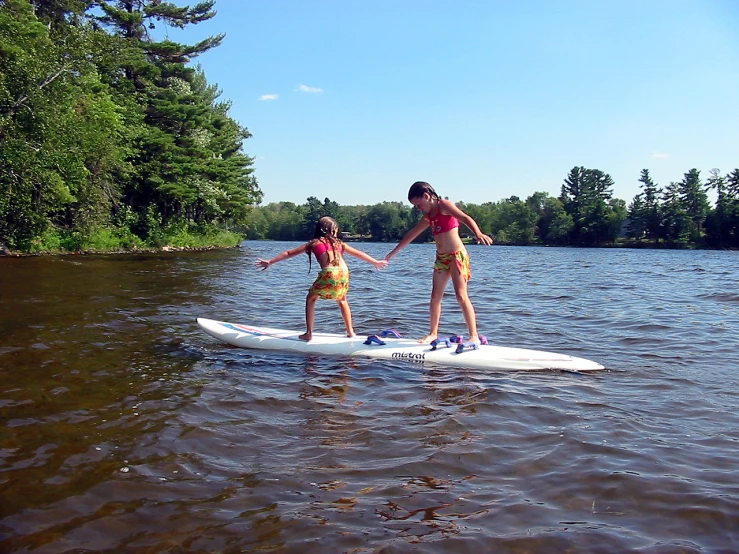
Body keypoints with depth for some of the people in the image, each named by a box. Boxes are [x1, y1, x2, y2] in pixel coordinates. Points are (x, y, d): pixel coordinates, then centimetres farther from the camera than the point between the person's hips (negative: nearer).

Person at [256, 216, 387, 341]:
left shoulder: (314, 243, 18)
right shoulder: (339, 243, 24)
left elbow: (289, 253, 18)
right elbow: (359, 253, 32)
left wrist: (270, 262, 24)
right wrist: (376, 262, 45)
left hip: (328, 274, -3)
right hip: (344, 273, 3)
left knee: (310, 299, 18)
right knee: (342, 301, 29)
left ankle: (309, 333, 11)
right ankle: (351, 332, 29)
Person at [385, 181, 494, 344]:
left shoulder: (444, 205, -8)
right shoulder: (428, 217, 14)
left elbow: (465, 218, -22)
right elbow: (411, 234, 25)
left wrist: (478, 233, -42)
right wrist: (394, 251, 32)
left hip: (457, 255, -8)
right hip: (441, 258, 8)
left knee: (461, 296, -12)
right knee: (435, 297, 7)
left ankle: (474, 336, -8)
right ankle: (433, 333, 18)